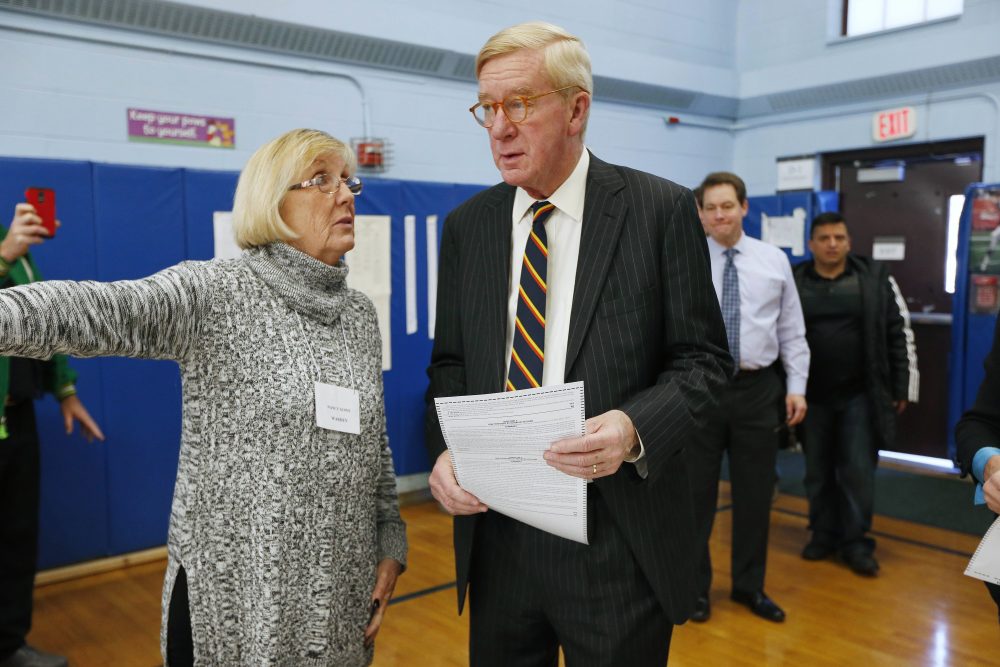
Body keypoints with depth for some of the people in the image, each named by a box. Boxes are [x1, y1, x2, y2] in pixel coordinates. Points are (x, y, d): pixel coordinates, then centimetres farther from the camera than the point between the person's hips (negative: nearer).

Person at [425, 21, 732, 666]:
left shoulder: (663, 210, -6)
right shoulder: (467, 226, 6)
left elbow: (703, 357, -4)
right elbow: (451, 362, 10)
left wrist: (635, 428, -22)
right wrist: (445, 450, -8)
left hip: (619, 542, -3)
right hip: (496, 534, 4)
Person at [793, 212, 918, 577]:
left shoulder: (876, 278, -1)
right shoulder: (793, 282, 1)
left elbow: (900, 334, 2)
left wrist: (903, 387, 0)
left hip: (860, 396, -1)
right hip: (812, 396, 1)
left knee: (858, 471, 1)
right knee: (818, 472, 10)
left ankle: (856, 543, 15)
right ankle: (824, 535, 25)